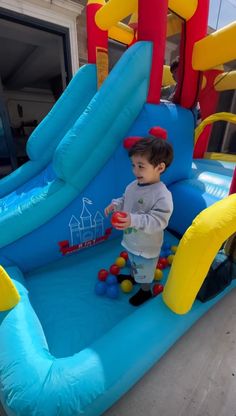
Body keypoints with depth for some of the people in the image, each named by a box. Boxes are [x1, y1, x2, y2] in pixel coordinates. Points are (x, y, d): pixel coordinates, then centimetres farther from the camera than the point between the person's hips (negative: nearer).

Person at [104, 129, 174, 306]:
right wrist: (115, 204, -13)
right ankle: (133, 276, 65)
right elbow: (125, 200, 7)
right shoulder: (133, 185, -9)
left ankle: (145, 291, 50)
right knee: (134, 262, 35)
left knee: (144, 270, 21)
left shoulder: (162, 195, -32)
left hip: (146, 246, -7)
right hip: (131, 239, 7)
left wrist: (133, 220, -44)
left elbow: (158, 222, -34)